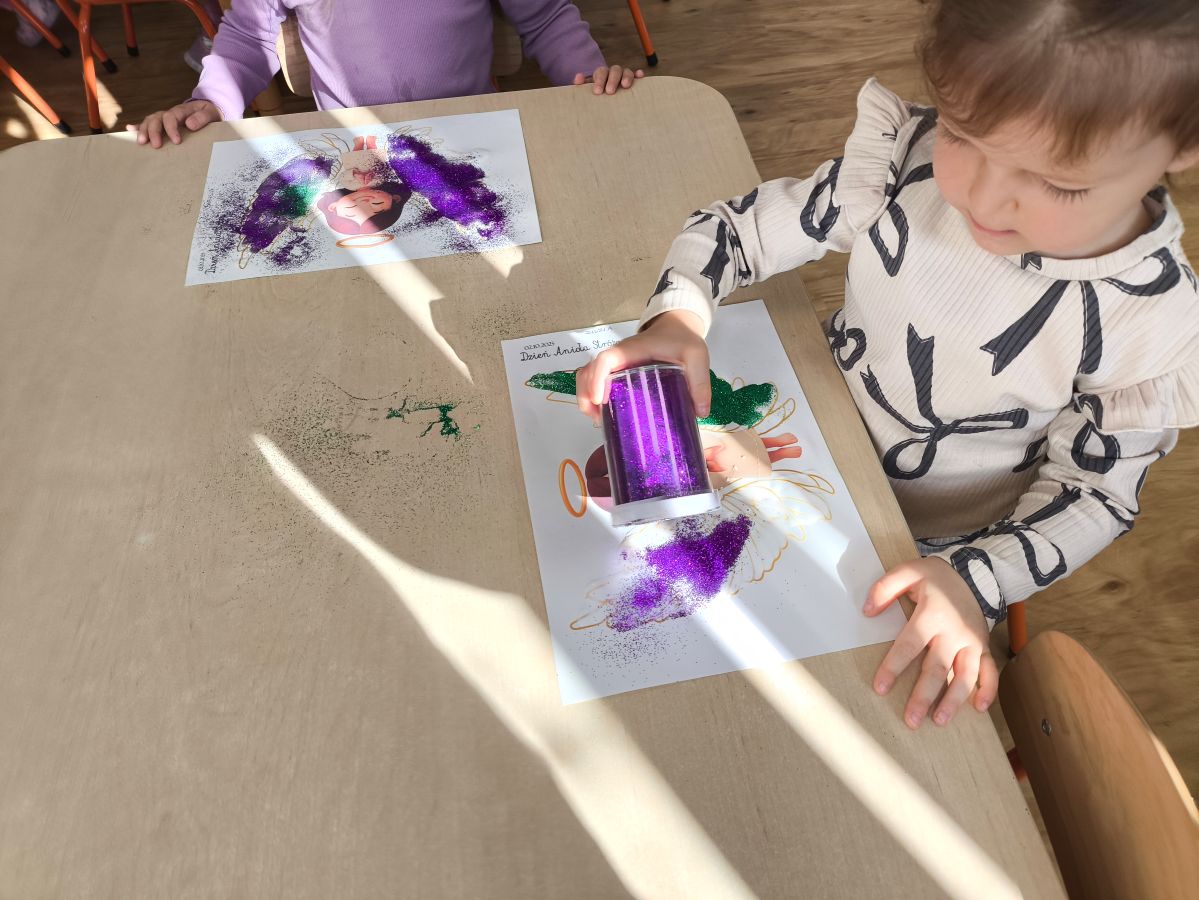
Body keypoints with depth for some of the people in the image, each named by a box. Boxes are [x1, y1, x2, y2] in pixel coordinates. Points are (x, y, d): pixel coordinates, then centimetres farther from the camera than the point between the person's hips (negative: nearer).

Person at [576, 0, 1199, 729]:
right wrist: (677, 315, -34)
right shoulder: (906, 162, -22)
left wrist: (974, 580, -28)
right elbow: (734, 227, -14)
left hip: (928, 552, -2)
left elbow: (1092, 493, -11)